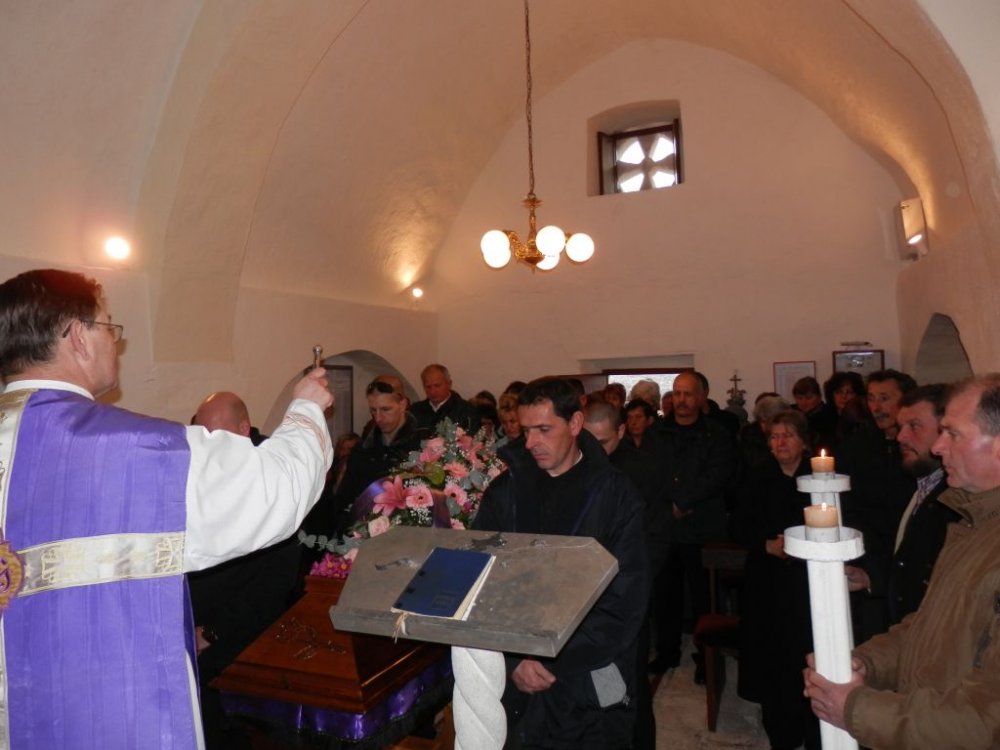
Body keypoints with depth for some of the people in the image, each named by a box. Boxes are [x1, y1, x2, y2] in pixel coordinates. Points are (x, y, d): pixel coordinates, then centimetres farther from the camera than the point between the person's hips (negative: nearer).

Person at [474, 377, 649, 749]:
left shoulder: (616, 494, -7)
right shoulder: (503, 491, 0)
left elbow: (625, 597, -10)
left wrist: (556, 662, -14)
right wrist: (514, 660, -12)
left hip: (591, 686, -2)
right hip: (515, 682, 2)